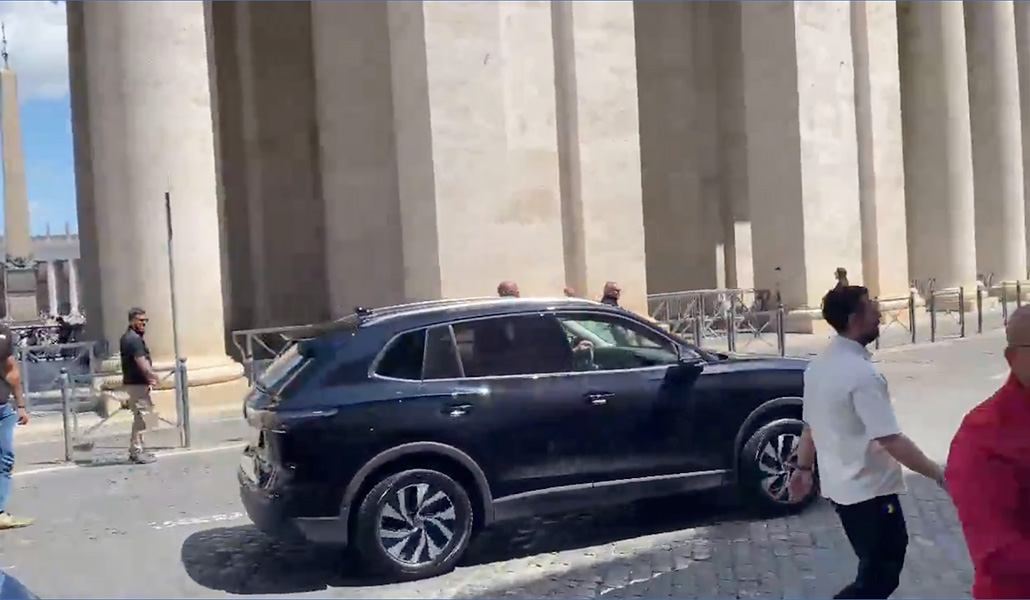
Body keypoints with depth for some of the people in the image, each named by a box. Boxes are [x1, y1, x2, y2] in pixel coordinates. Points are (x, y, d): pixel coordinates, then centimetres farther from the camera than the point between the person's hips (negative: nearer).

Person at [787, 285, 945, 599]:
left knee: (886, 559, 24)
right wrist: (939, 475, -18)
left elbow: (811, 425, 13)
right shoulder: (862, 374, -24)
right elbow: (891, 441, -25)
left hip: (840, 485, 9)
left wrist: (803, 468, 22)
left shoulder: (819, 365, 4)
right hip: (868, 490, -9)